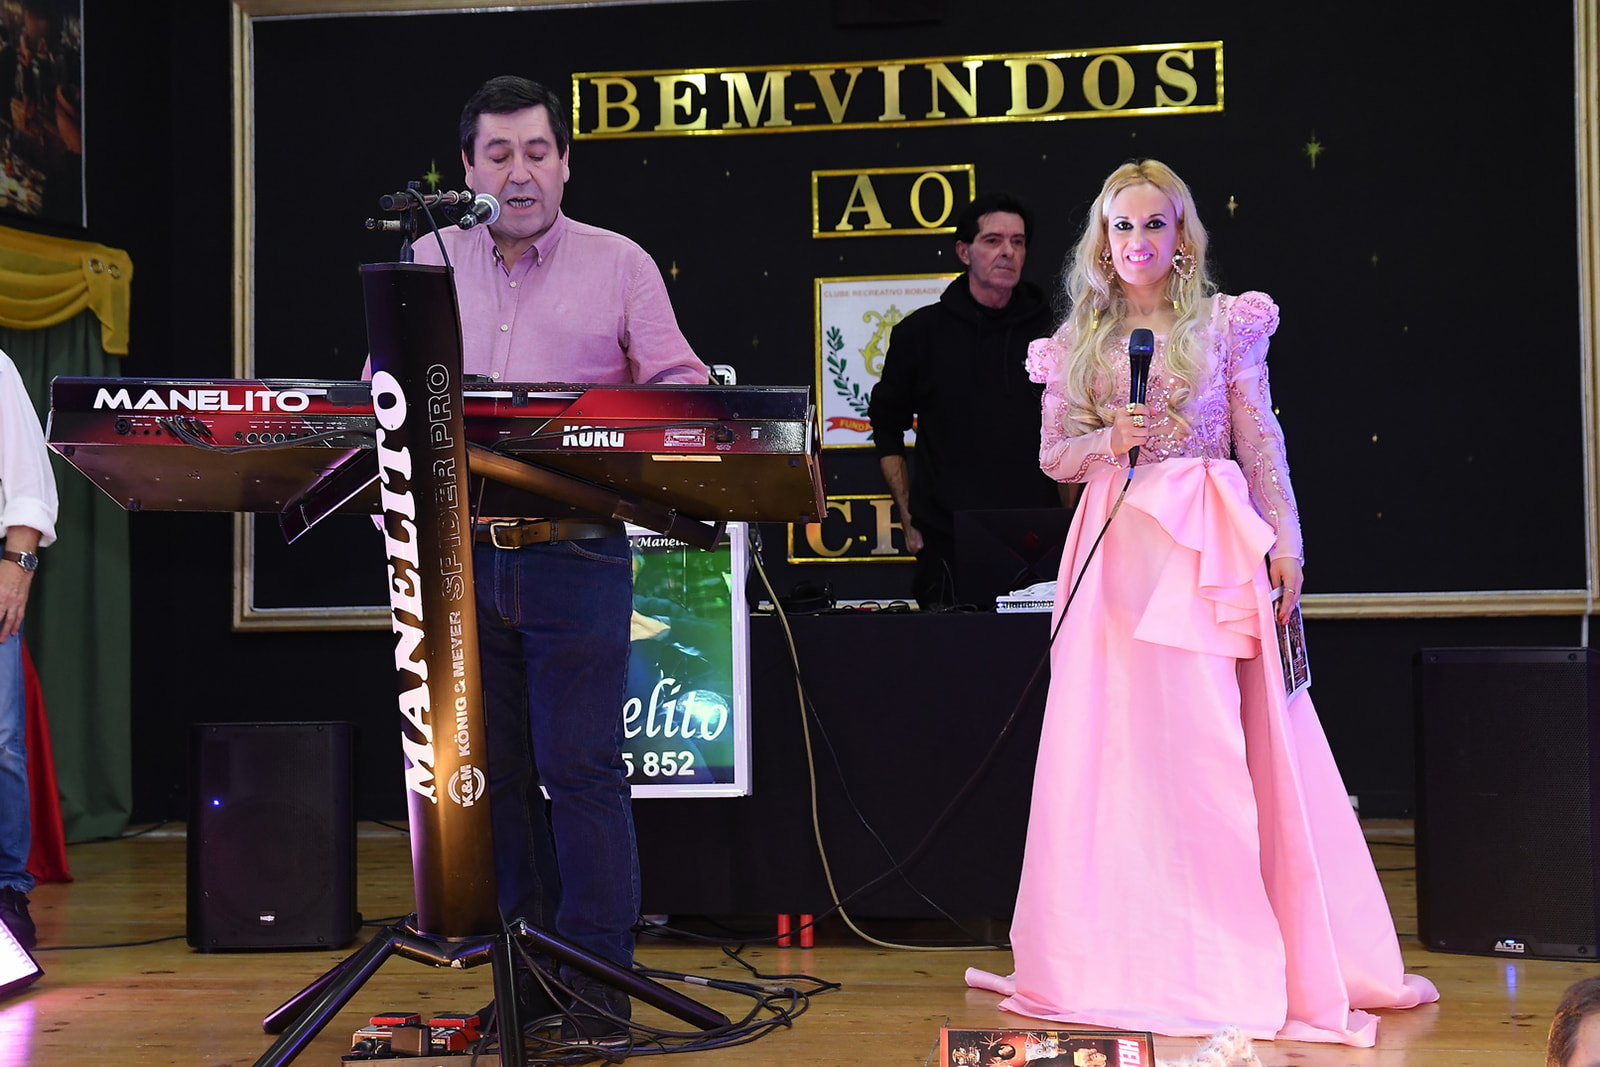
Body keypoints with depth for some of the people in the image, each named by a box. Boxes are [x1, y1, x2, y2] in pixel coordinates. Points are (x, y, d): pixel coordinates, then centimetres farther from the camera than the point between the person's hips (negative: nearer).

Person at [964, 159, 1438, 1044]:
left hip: (1207, 542, -2)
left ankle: (1233, 954, 1)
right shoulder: (1080, 339, 13)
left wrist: (1285, 538, -4)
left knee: (1214, 736, -6)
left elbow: (1261, 441, 4)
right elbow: (1054, 455, 12)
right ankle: (1127, 950, 8)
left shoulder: (1224, 323, 6)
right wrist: (1112, 441, -7)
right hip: (1116, 543, 2)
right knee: (1118, 738, 0)